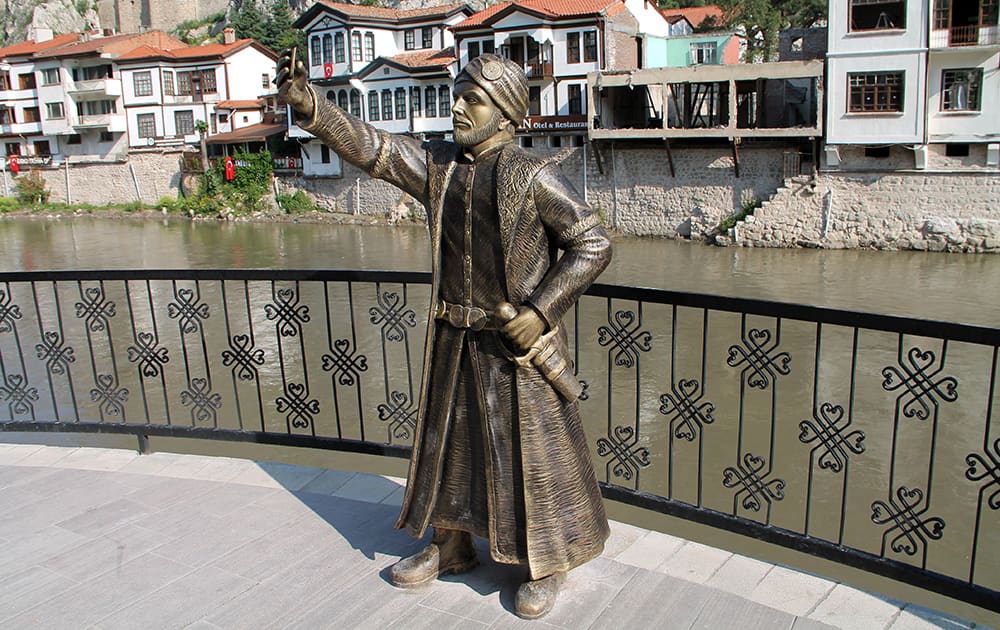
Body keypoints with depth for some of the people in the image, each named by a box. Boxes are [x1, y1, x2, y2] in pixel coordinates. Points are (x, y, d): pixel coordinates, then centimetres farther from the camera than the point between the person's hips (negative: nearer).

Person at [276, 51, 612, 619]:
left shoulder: (534, 177, -13)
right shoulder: (437, 165, 3)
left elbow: (594, 245, -12)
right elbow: (367, 145, -3)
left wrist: (540, 312, -18)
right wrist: (307, 103, -18)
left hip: (519, 343, -6)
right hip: (457, 340, 6)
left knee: (533, 452, 5)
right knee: (449, 439, 17)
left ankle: (548, 566, 26)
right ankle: (450, 548, 38)